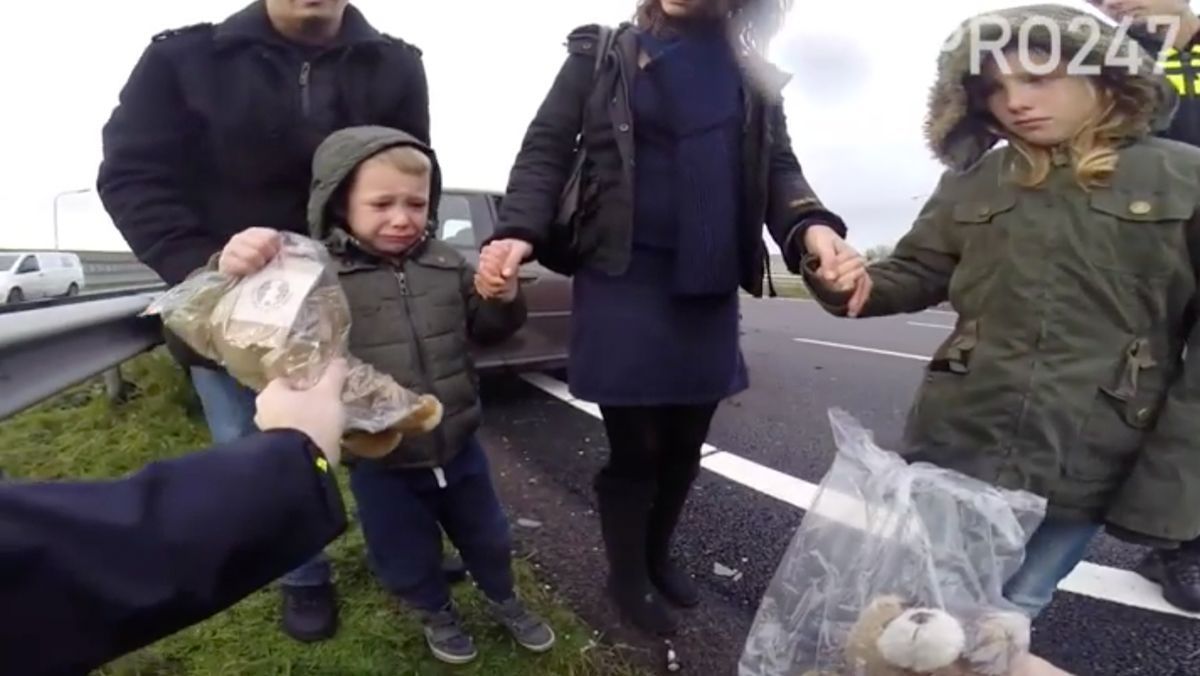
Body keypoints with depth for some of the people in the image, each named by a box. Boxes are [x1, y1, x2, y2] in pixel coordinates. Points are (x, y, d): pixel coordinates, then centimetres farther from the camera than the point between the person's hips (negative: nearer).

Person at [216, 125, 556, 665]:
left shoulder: (445, 263, -3)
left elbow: (486, 331, 8)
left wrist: (505, 298, -14)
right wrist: (234, 273, -40)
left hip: (458, 448, 3)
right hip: (380, 463, -3)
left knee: (487, 538, 24)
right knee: (407, 559, 21)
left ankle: (503, 599, 55)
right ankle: (436, 613, 53)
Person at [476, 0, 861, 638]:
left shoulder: (755, 77, 12)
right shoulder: (602, 55, 4)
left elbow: (779, 168, 5)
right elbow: (546, 151, -2)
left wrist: (812, 226, -18)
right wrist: (518, 231, -21)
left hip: (710, 294, 4)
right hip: (624, 286, -3)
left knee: (685, 444, 14)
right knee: (635, 446, 4)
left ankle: (658, 553, 42)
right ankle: (627, 576, 31)